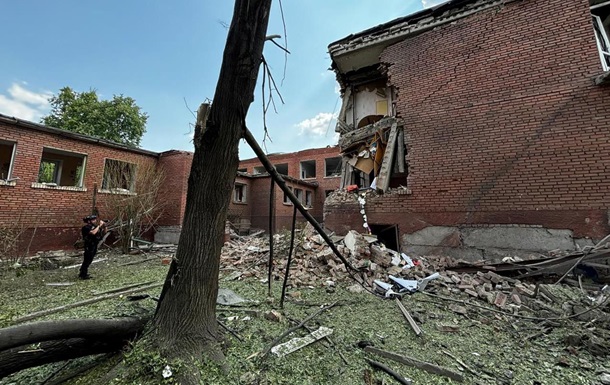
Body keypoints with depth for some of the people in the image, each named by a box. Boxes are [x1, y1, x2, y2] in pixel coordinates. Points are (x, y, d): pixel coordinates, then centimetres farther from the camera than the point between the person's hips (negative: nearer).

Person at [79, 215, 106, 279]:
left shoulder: (94, 226, 9)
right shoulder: (86, 227, -14)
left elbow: (104, 232, 12)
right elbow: (93, 232, -33)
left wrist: (104, 226, -4)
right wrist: (99, 226, -26)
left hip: (94, 246, 8)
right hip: (89, 246, -8)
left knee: (89, 260, 16)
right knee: (87, 260, -4)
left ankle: (82, 273, 29)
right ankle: (83, 275, 5)